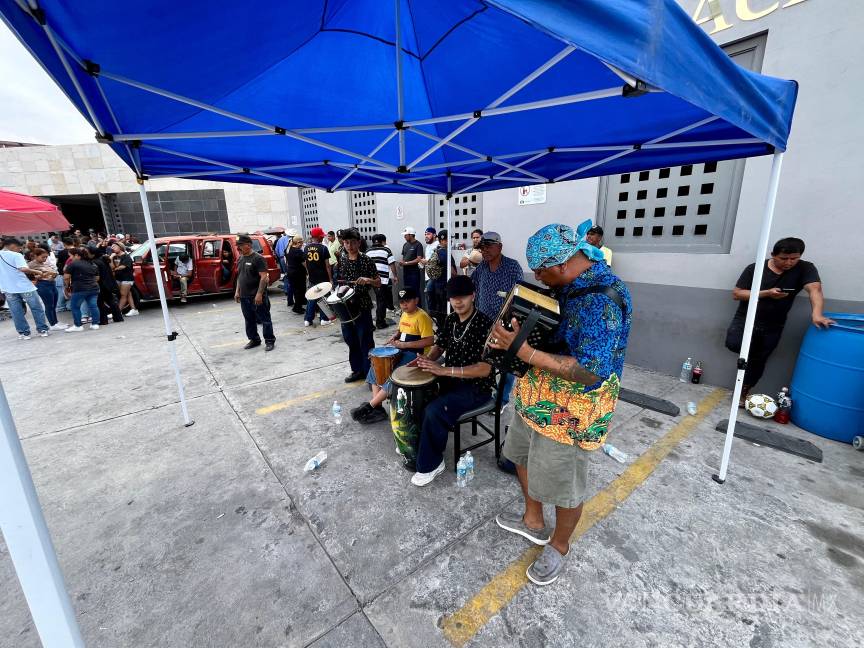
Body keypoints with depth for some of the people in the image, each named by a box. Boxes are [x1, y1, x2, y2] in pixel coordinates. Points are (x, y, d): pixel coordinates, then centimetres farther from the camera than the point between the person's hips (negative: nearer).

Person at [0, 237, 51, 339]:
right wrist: (36, 272, -8)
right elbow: (23, 269, -23)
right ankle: (42, 330, 9)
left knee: (16, 313, 8)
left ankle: (23, 333, 12)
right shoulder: (16, 255, -9)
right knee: (37, 309, 6)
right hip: (24, 287, -5)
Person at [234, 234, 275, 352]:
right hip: (244, 297, 8)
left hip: (257, 297, -8)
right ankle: (254, 340, 28)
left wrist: (259, 294, -21)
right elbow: (239, 276, 21)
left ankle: (269, 341, 9)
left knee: (264, 320, 0)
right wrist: (237, 291, 16)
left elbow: (264, 277, -17)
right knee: (249, 320, 15)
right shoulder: (240, 259, 13)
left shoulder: (258, 258, -12)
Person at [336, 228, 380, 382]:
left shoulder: (366, 260, -7)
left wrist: (368, 280, -25)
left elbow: (378, 283, -5)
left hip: (363, 307, -5)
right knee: (351, 340, 14)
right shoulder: (341, 260, 6)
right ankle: (357, 369, 30)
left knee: (365, 342, 1)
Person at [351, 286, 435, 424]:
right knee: (376, 368, -2)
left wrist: (405, 344, -25)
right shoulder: (404, 315, 9)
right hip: (402, 352, 9)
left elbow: (430, 341, -24)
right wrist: (395, 337, 2)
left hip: (416, 355, -9)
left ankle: (369, 407, -7)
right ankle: (377, 408, -1)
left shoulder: (422, 317, -17)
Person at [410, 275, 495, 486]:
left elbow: (485, 368, -26)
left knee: (434, 410, -26)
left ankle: (431, 464, -3)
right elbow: (439, 346, 14)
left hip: (476, 387, -8)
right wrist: (427, 360, -9)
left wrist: (445, 370, -32)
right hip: (451, 380, 8)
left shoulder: (484, 325, -21)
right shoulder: (450, 320, 2)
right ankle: (416, 443, 22)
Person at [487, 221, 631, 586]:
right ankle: (533, 522, 49)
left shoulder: (602, 298, -28)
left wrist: (524, 351, -33)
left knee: (563, 485, 13)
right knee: (523, 456, 25)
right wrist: (515, 331, -3)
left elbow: (590, 372, -32)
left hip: (570, 408, -9)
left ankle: (559, 546, 42)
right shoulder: (569, 282, 1)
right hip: (537, 391, 10)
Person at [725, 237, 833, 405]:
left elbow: (815, 289, -18)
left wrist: (816, 314, -37)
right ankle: (753, 347, 8)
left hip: (772, 327, 1)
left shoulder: (805, 269, -3)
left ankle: (744, 391, 28)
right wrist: (766, 293, -19)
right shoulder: (754, 268, -5)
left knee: (758, 361, 8)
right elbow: (736, 294, -6)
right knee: (733, 344, -26)